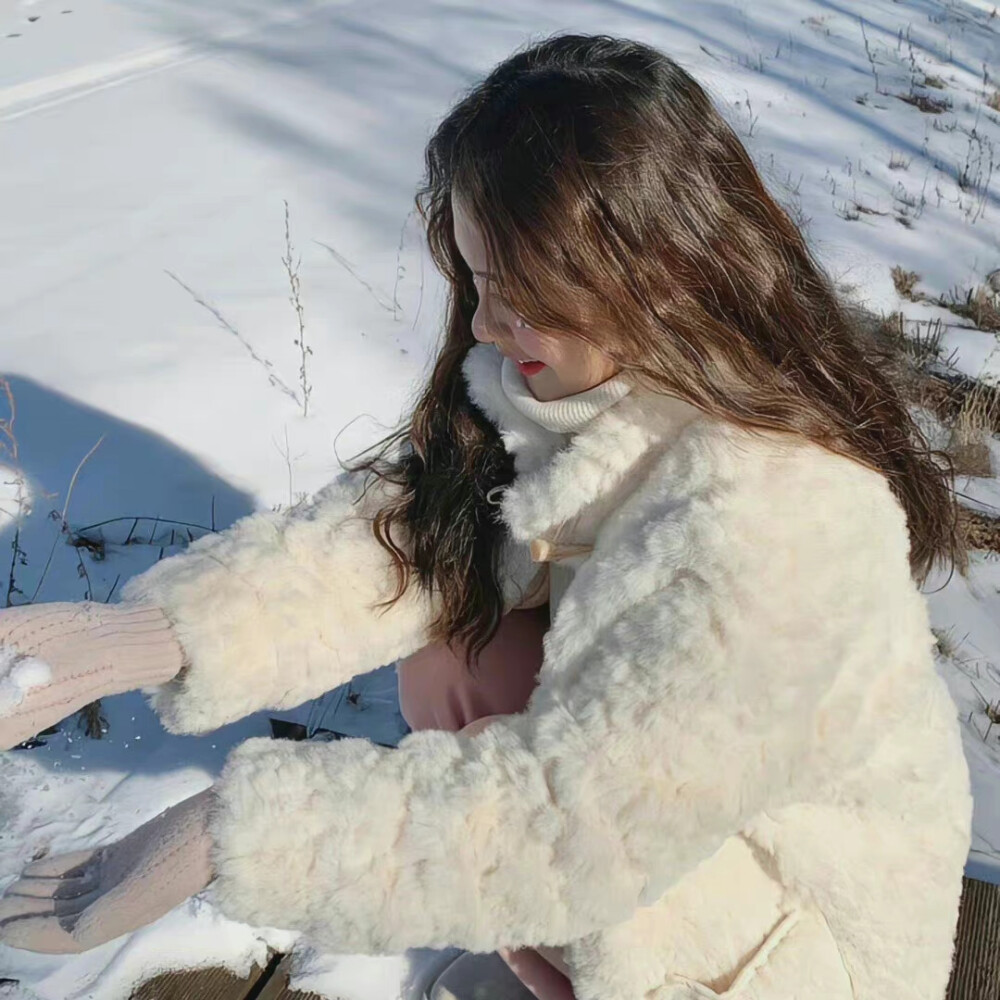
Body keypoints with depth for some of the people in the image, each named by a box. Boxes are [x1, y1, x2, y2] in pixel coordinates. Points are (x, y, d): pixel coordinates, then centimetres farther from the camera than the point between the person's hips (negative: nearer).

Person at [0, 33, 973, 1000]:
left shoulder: (774, 530, -37)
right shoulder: (585, 370, -12)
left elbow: (562, 819, -36)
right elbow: (393, 533, -19)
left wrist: (225, 833, -34)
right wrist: (150, 633, -32)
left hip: (820, 918, -6)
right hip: (679, 763, 6)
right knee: (449, 649, -13)